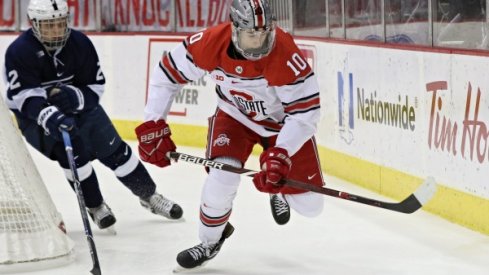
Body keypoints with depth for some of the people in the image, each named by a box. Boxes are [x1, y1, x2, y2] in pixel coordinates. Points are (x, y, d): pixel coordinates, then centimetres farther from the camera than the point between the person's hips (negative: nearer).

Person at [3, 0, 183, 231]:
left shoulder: (80, 43, -14)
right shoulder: (19, 52, -25)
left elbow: (95, 87, -8)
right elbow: (24, 98, -33)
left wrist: (75, 97, -30)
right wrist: (51, 118, -50)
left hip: (81, 109, 4)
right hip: (37, 119, -4)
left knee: (115, 151, 2)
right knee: (70, 149, -26)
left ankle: (149, 196, 23)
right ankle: (94, 206, -5)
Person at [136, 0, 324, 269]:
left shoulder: (286, 55, -36)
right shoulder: (211, 43, -28)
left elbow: (305, 111, -32)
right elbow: (168, 72, -13)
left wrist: (280, 155, -43)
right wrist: (152, 126, -15)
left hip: (283, 121, -1)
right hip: (235, 116, 1)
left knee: (309, 205, -2)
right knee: (222, 177, -23)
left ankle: (280, 192, 37)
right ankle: (209, 241, 7)